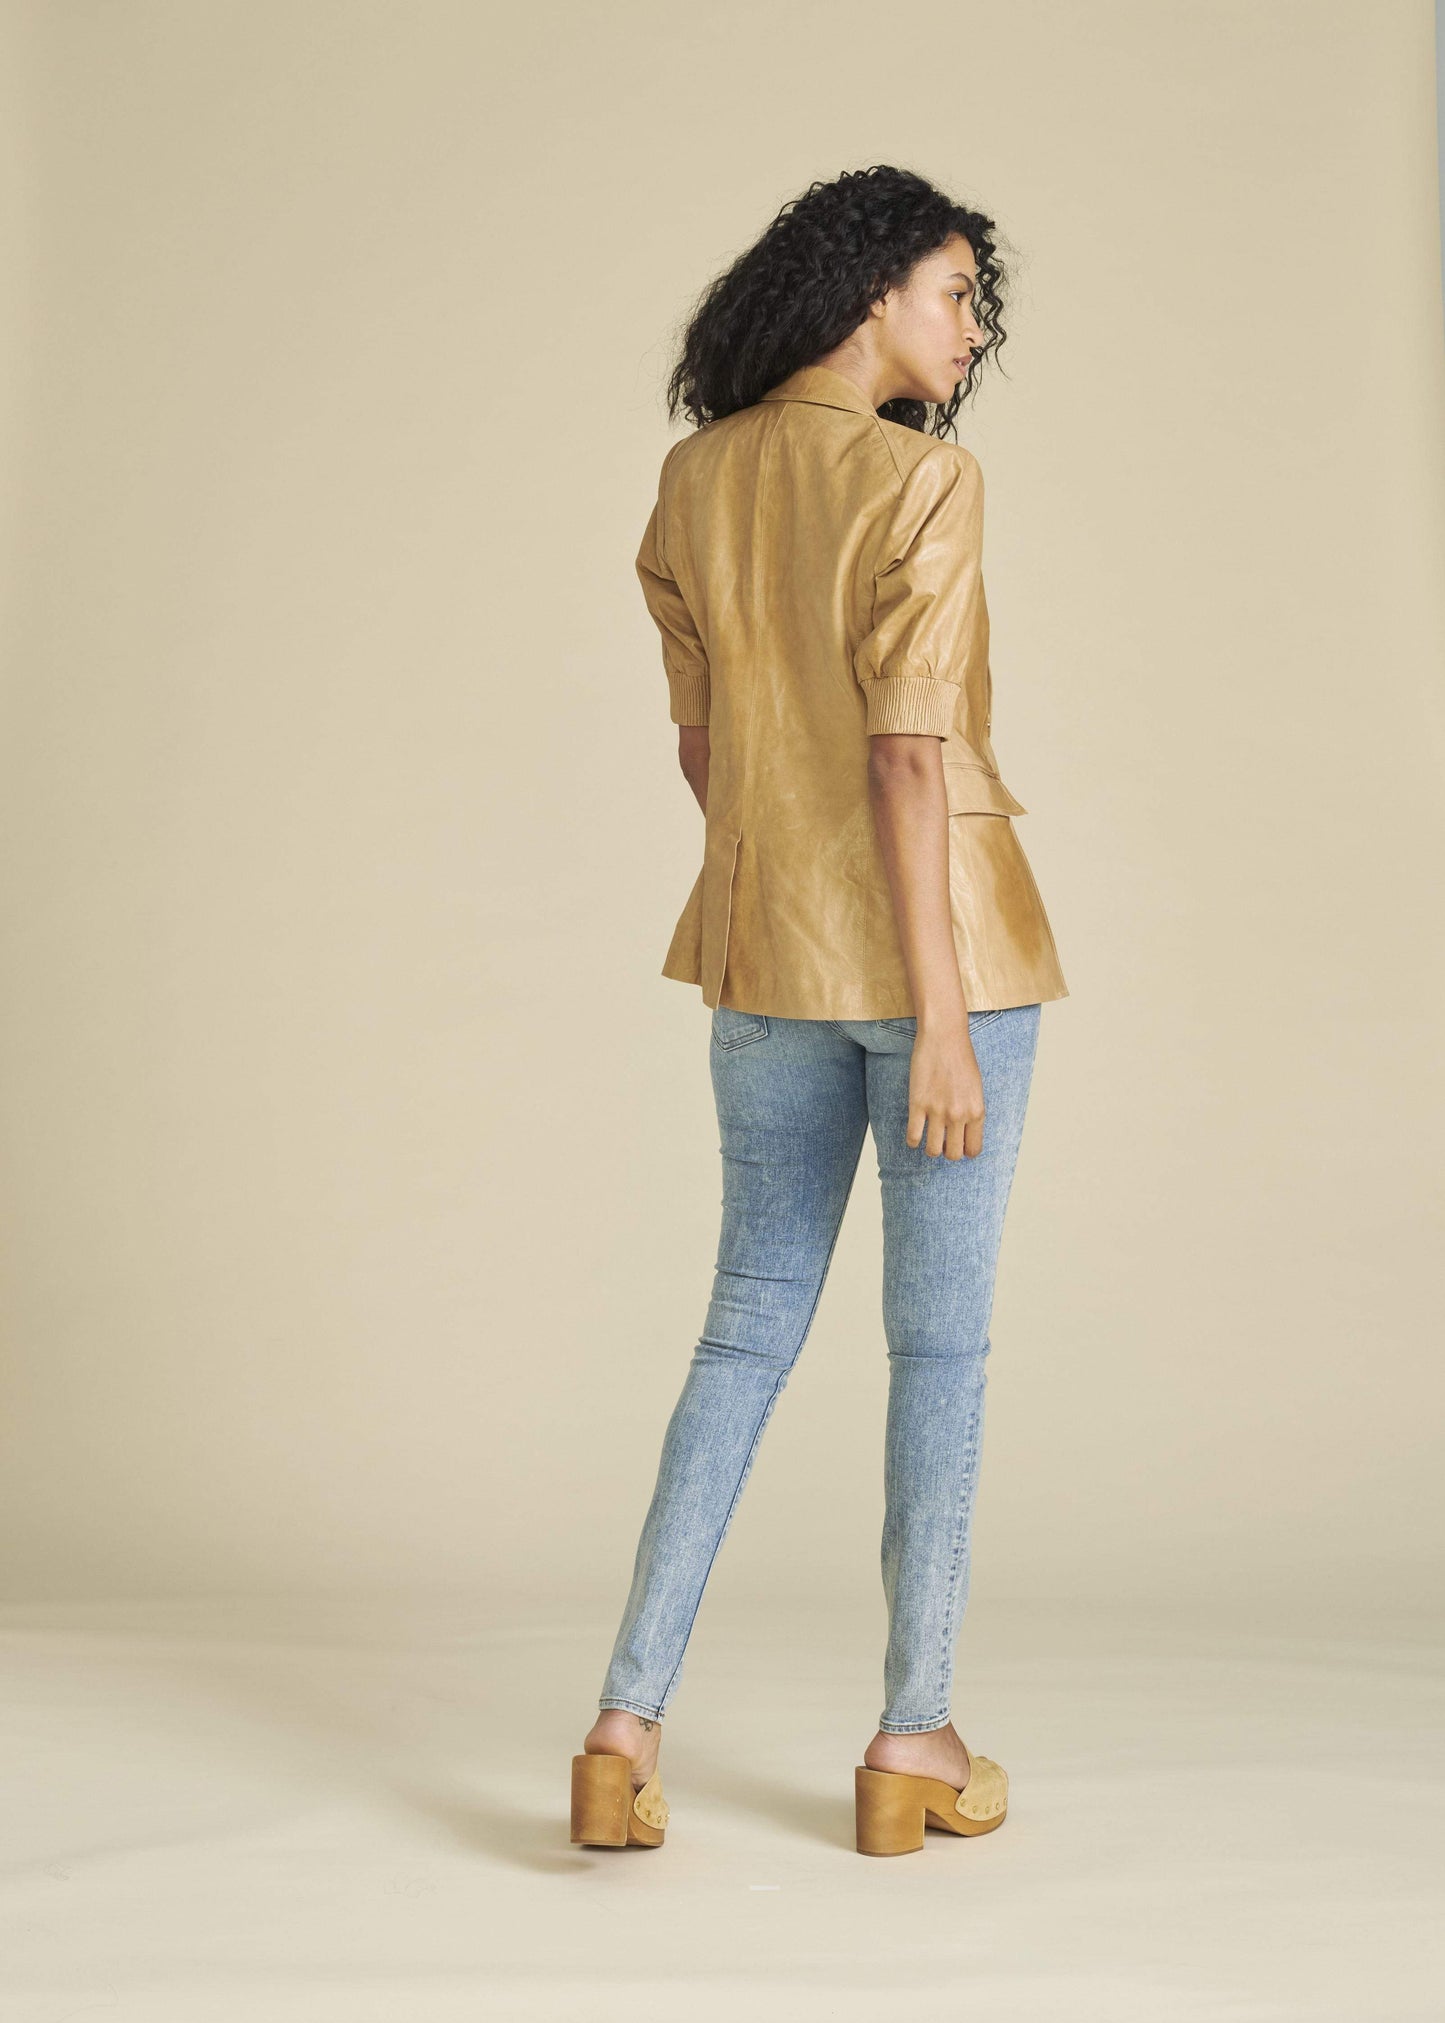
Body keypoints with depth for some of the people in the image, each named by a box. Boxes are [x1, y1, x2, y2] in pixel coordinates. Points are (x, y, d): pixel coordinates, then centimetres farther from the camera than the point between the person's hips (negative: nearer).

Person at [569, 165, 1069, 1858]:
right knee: (940, 1339, 7)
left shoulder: (694, 479, 6)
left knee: (753, 1319, 13)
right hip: (936, 941, -5)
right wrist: (943, 1021, -18)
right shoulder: (922, 481, -14)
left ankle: (627, 1729, 5)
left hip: (771, 949, 6)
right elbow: (909, 760, -19)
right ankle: (915, 1742, 15)